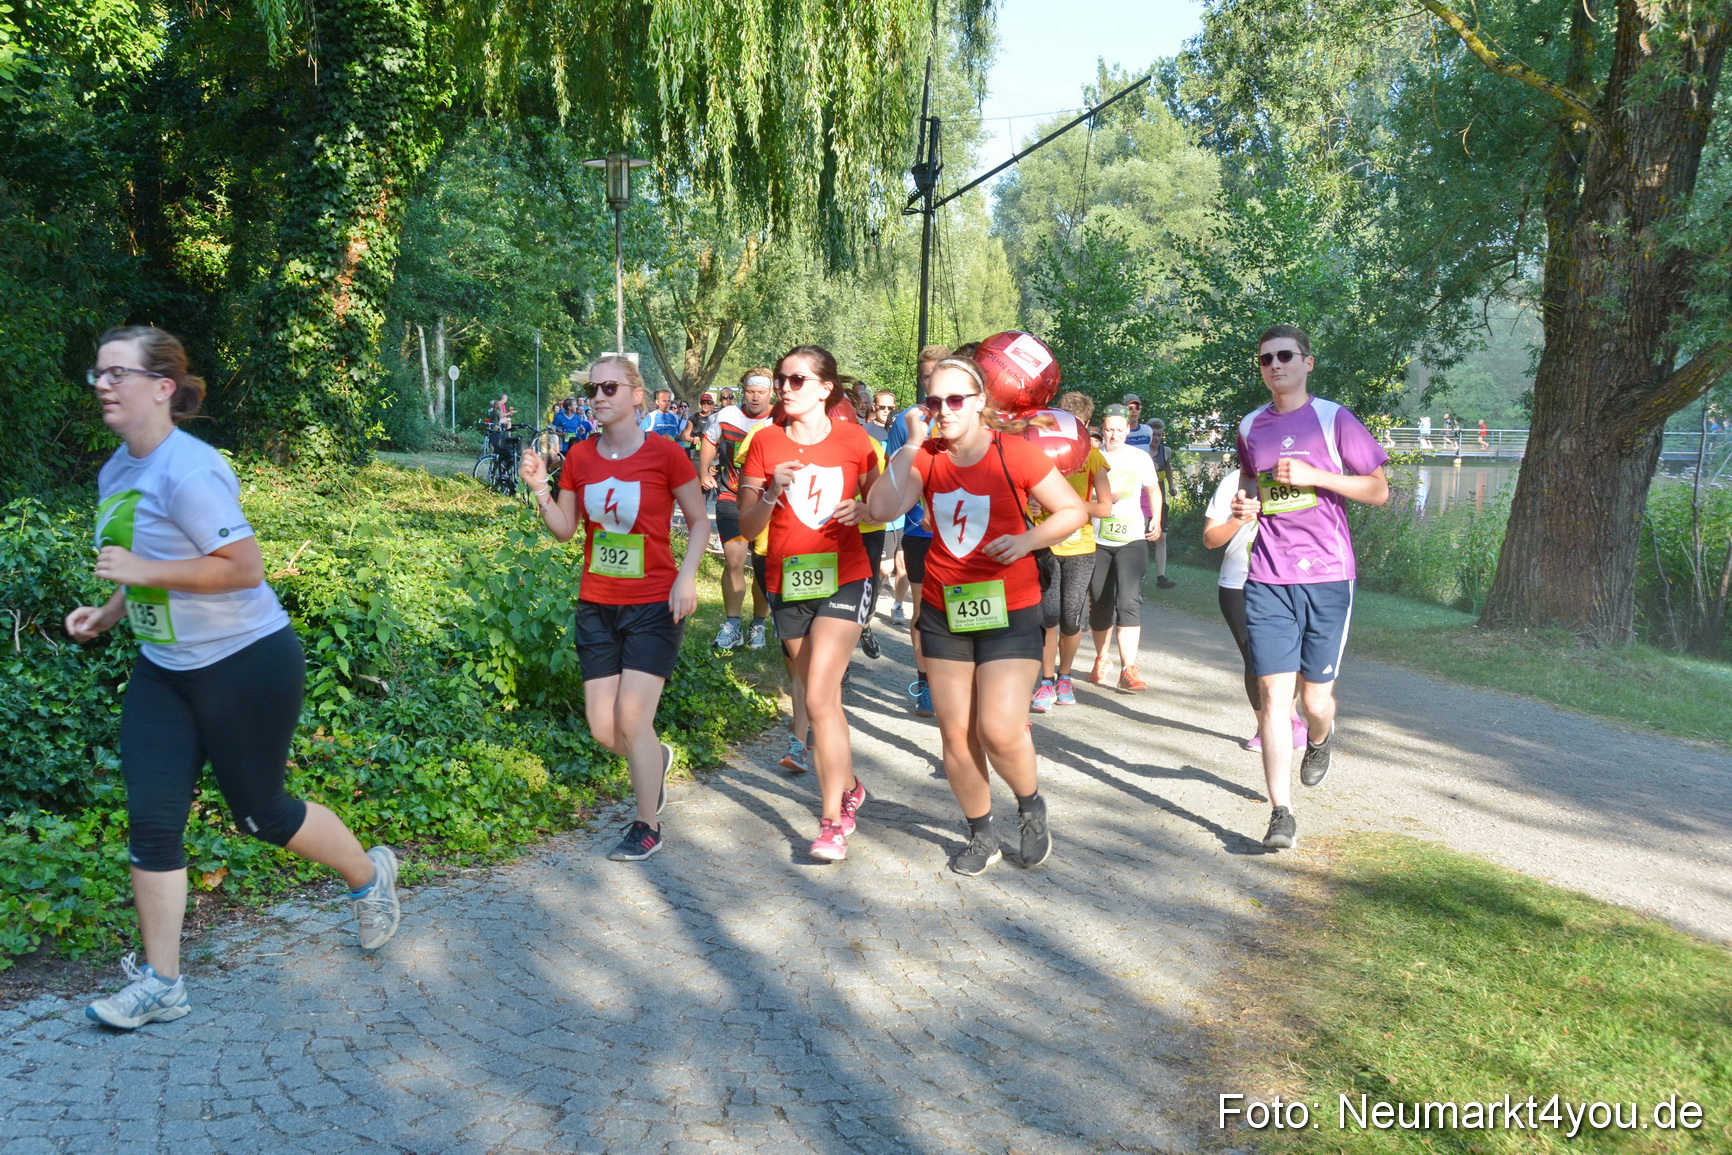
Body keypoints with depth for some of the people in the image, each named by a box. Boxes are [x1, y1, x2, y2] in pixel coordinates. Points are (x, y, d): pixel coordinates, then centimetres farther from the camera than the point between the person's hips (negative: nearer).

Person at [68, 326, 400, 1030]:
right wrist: (108, 613, 8)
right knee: (151, 820, 3)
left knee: (259, 812, 5)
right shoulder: (116, 469, 7)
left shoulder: (187, 471, -22)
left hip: (246, 663, -8)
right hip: (162, 668, 8)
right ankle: (160, 983, 14)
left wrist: (143, 571, -24)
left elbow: (244, 567, -26)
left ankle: (369, 876, 32)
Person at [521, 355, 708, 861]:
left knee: (632, 719, -8)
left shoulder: (664, 453, -8)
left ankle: (647, 827, 12)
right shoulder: (580, 457, 4)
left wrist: (687, 577, -15)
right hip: (596, 606, 5)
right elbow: (565, 529, 9)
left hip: (653, 606, -5)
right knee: (603, 729, 5)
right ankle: (657, 758, 39)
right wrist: (540, 489, -8)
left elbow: (699, 521, -1)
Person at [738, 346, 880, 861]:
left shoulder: (853, 439, -3)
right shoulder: (765, 441, -1)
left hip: (844, 581, -3)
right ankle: (849, 786, 37)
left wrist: (861, 509, -13)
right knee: (821, 697, 13)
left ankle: (832, 820, -3)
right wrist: (772, 490, -20)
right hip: (787, 585, 3)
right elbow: (748, 526, -1)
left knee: (819, 698, -14)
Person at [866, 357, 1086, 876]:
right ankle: (982, 838, 26)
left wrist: (1028, 540, -20)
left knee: (999, 731, -13)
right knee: (955, 733, 7)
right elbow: (883, 508, -16)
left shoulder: (1014, 453, -11)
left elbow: (1073, 510, -5)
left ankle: (1031, 806, 19)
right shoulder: (926, 457, -1)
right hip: (943, 609, 4)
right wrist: (912, 443, -16)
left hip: (1009, 609, -4)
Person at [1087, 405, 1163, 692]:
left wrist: (1156, 520, 8)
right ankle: (1101, 660, 30)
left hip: (1132, 539, -1)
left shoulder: (1140, 458, 5)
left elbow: (1153, 489, 19)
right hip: (1097, 540, 1)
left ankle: (1128, 670, -17)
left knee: (1129, 602, -15)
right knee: (1099, 604, 9)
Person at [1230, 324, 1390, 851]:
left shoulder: (1334, 420, -1)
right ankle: (1281, 814, -3)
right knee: (1273, 693, -7)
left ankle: (1320, 738, 44)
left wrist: (1313, 475, -14)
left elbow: (1379, 490, -1)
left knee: (1315, 697, 5)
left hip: (1327, 576, -2)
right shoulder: (1250, 427, 11)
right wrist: (1245, 502, 5)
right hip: (1267, 579, 2)